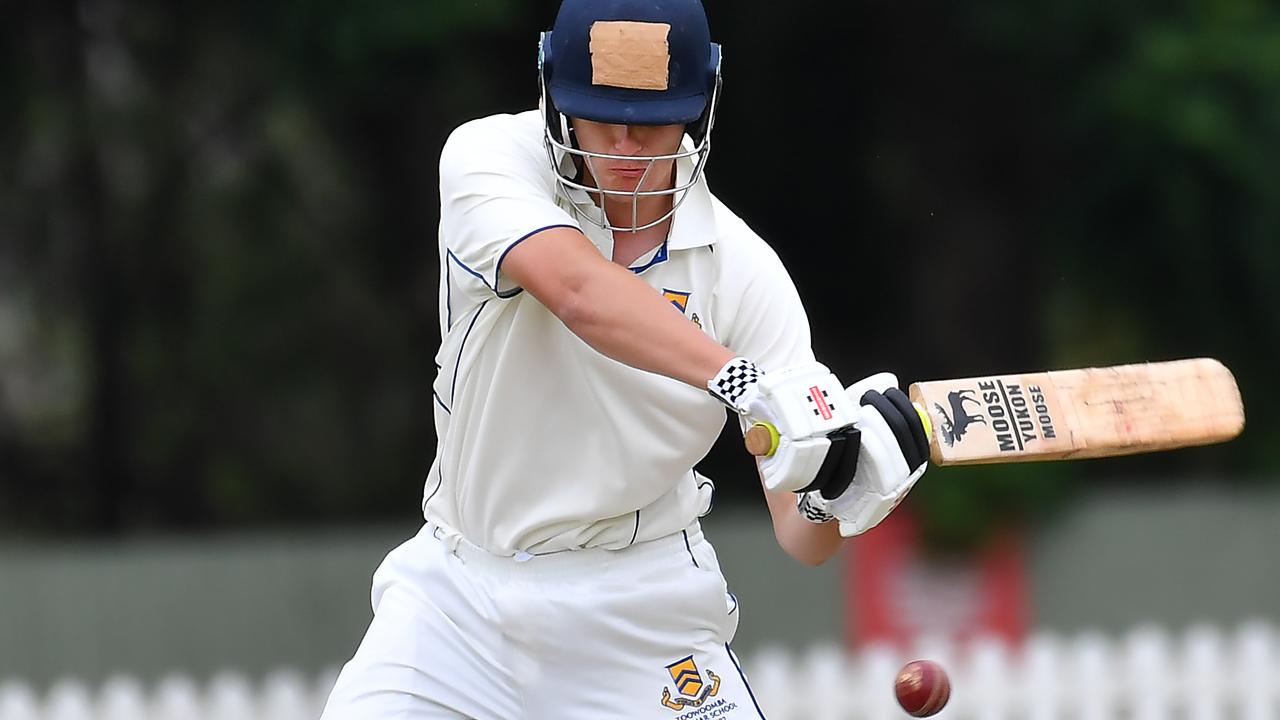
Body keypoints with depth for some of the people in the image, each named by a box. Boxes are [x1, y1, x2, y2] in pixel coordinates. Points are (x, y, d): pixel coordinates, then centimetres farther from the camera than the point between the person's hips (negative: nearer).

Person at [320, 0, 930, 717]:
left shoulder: (744, 268, -11)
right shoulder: (490, 156, -13)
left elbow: (800, 538, -12)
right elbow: (579, 293, -35)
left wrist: (835, 499, -36)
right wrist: (751, 383, -48)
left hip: (642, 608, 0)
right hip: (457, 589, 0)